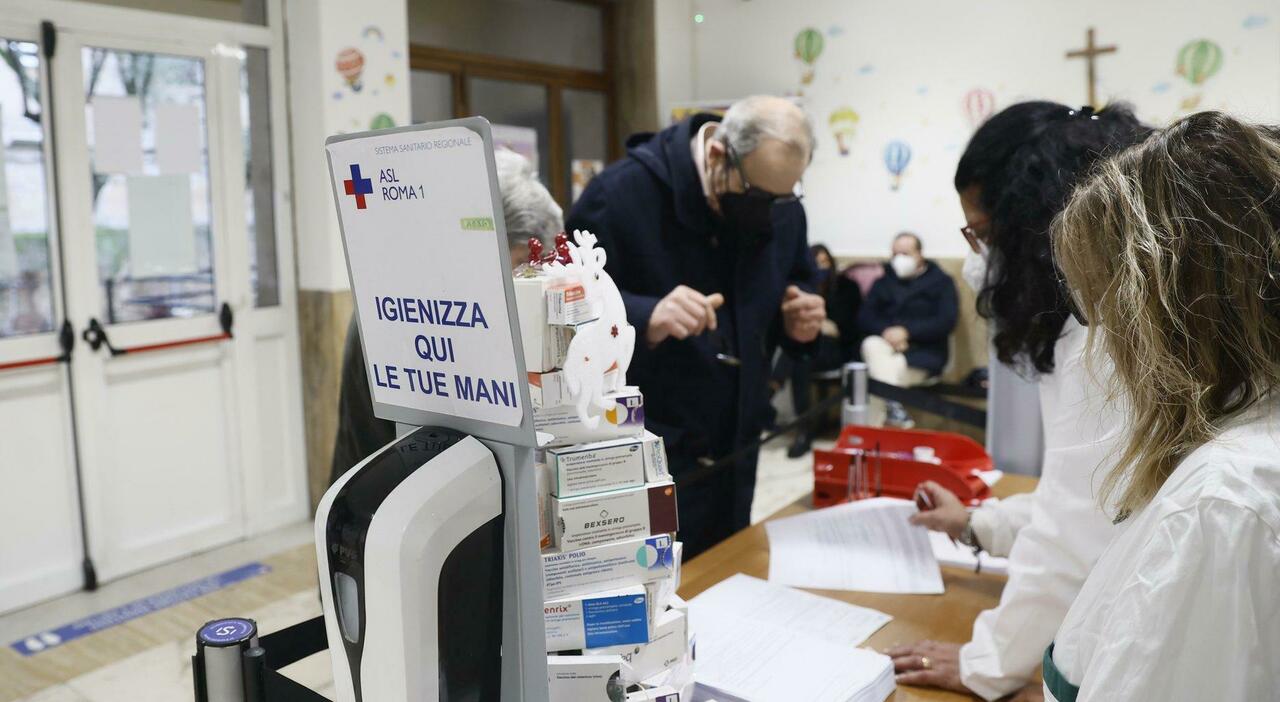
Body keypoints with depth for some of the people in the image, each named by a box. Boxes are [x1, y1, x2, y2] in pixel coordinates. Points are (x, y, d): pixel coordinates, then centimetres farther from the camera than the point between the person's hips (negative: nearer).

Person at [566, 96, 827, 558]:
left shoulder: (783, 208, 2)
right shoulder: (622, 193, -18)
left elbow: (795, 283, 18)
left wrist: (794, 321, -5)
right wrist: (645, 318, -36)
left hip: (734, 454, 7)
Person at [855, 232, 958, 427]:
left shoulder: (940, 281, 11)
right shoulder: (883, 283, 21)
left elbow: (947, 321, -4)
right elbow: (865, 318, 7)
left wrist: (907, 332, -16)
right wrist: (886, 331, -16)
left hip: (924, 353, -3)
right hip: (886, 346, 3)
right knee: (871, 344, -32)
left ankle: (873, 426, -25)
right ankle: (893, 407, -41)